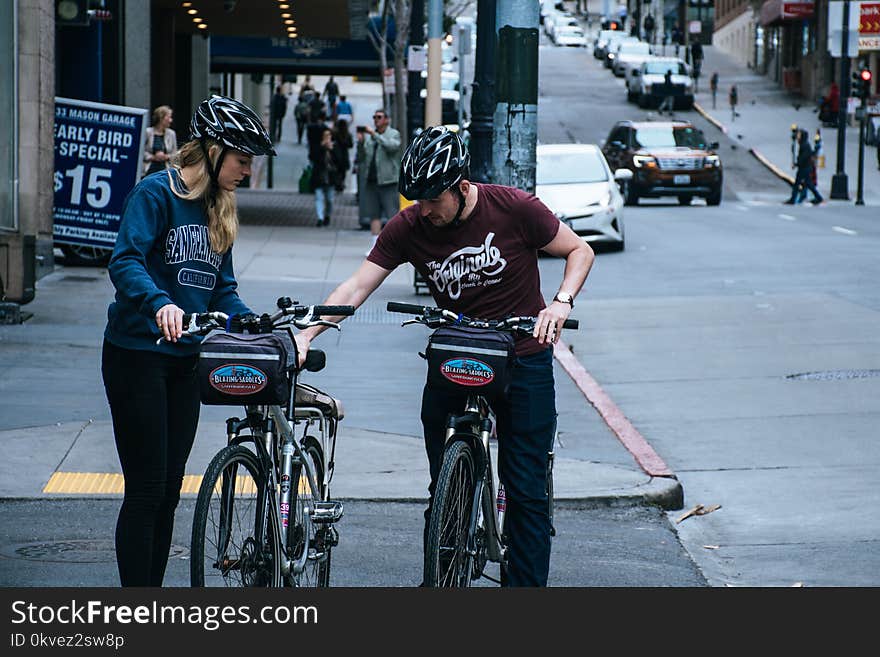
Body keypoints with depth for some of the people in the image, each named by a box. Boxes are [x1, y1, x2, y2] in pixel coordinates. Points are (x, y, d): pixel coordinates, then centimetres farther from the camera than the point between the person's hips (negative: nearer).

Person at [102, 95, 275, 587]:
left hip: (185, 360, 7)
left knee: (170, 490, 9)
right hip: (138, 356, -7)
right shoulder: (157, 193, -11)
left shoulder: (218, 209, 13)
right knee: (147, 488, -7)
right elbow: (126, 261, -25)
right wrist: (159, 303, -44)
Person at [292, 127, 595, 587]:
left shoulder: (514, 209, -14)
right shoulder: (408, 228, -8)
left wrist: (561, 303, -19)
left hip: (523, 361, -2)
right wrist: (306, 334, -24)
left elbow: (579, 250, -2)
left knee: (526, 491, -4)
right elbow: (356, 287, -11)